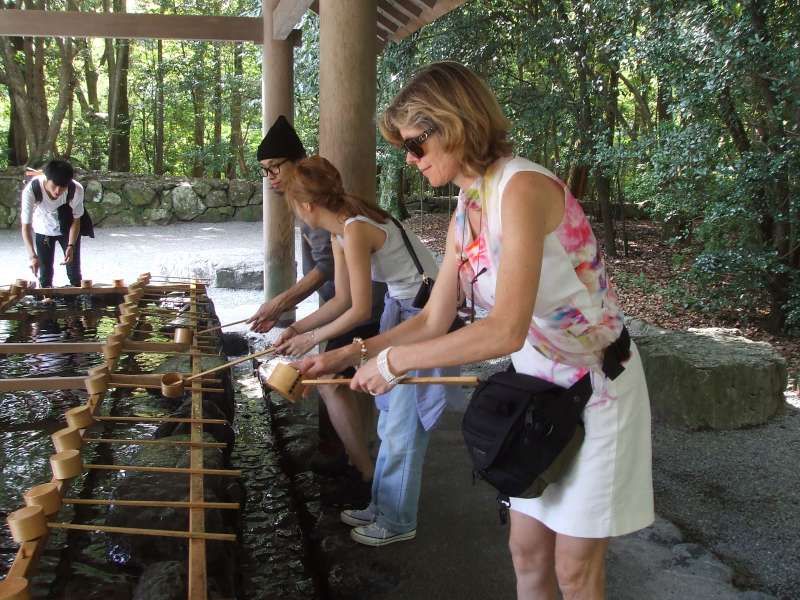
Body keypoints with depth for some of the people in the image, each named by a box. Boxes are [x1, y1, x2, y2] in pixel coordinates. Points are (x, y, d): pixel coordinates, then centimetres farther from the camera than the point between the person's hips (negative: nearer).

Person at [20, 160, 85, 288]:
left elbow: (76, 220, -16)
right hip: (43, 230, 0)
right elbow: (26, 225, -33)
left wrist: (71, 246, -27)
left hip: (68, 229, 0)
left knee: (74, 270, 1)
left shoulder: (76, 190, -32)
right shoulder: (31, 189, -34)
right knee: (45, 271, 2)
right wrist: (32, 255, -44)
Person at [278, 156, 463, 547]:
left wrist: (313, 338, -8)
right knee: (390, 423, 18)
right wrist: (298, 327, 6)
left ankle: (397, 522, 16)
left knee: (403, 428, 1)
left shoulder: (355, 230, -24)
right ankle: (382, 506, 32)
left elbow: (360, 309, -20)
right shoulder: (340, 233, 5)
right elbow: (342, 300, 11)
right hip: (403, 312, 10)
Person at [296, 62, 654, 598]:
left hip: (595, 387, -7)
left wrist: (393, 360, -24)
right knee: (526, 553, 14)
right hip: (537, 385, 7)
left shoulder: (523, 188, -25)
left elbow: (505, 331, -32)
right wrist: (345, 357, 1)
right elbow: (434, 321, 8)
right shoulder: (465, 215, 3)